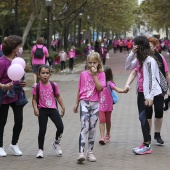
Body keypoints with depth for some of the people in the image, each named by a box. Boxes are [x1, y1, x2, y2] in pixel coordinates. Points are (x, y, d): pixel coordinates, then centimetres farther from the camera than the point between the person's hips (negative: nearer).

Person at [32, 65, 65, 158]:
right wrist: (35, 108, -14)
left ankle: (56, 143, 18)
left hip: (53, 109, 2)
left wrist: (63, 107, 5)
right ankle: (40, 149, 13)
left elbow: (58, 97, 10)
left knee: (60, 127, -9)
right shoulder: (37, 87, -5)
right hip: (42, 110, -2)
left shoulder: (54, 85, 0)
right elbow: (34, 99, 0)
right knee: (42, 130, -2)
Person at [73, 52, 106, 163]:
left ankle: (90, 152, 16)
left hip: (95, 103, 1)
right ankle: (81, 153, -20)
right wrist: (77, 104, 14)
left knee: (92, 128, 7)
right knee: (84, 127, -12)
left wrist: (94, 75, -15)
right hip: (84, 102, -1)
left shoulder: (101, 74, 1)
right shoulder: (83, 74, 4)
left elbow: (100, 88, -15)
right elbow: (80, 90, 12)